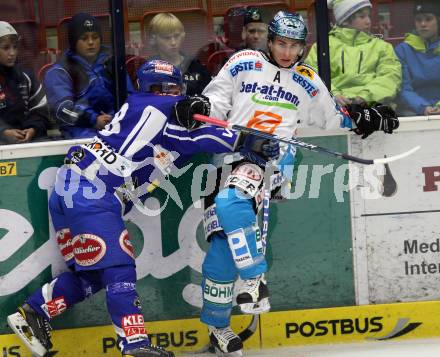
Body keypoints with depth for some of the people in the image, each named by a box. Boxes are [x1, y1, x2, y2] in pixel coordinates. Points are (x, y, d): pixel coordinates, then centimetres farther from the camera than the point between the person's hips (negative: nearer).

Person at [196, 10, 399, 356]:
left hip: (274, 157, -1)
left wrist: (367, 118, 15)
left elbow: (332, 117, 27)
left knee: (231, 201, -34)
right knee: (221, 244, -7)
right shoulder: (244, 63, 10)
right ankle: (217, 325, 7)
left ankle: (255, 279, -28)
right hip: (231, 152, 1)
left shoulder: (307, 82, 16)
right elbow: (216, 98, 10)